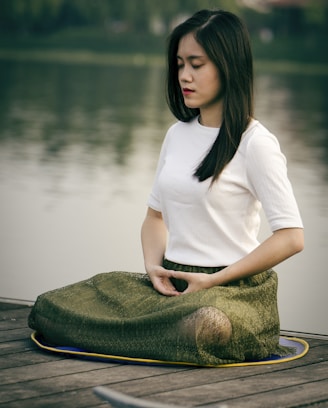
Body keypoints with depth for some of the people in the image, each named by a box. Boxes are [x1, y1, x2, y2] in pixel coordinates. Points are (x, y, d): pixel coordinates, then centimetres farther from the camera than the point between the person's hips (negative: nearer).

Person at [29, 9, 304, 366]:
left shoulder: (255, 143, -8)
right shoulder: (177, 135, 14)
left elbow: (291, 238, -13)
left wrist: (213, 281, -14)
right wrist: (154, 266, 0)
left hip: (234, 287, -6)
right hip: (172, 283, 7)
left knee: (207, 325, -44)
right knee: (48, 308, -11)